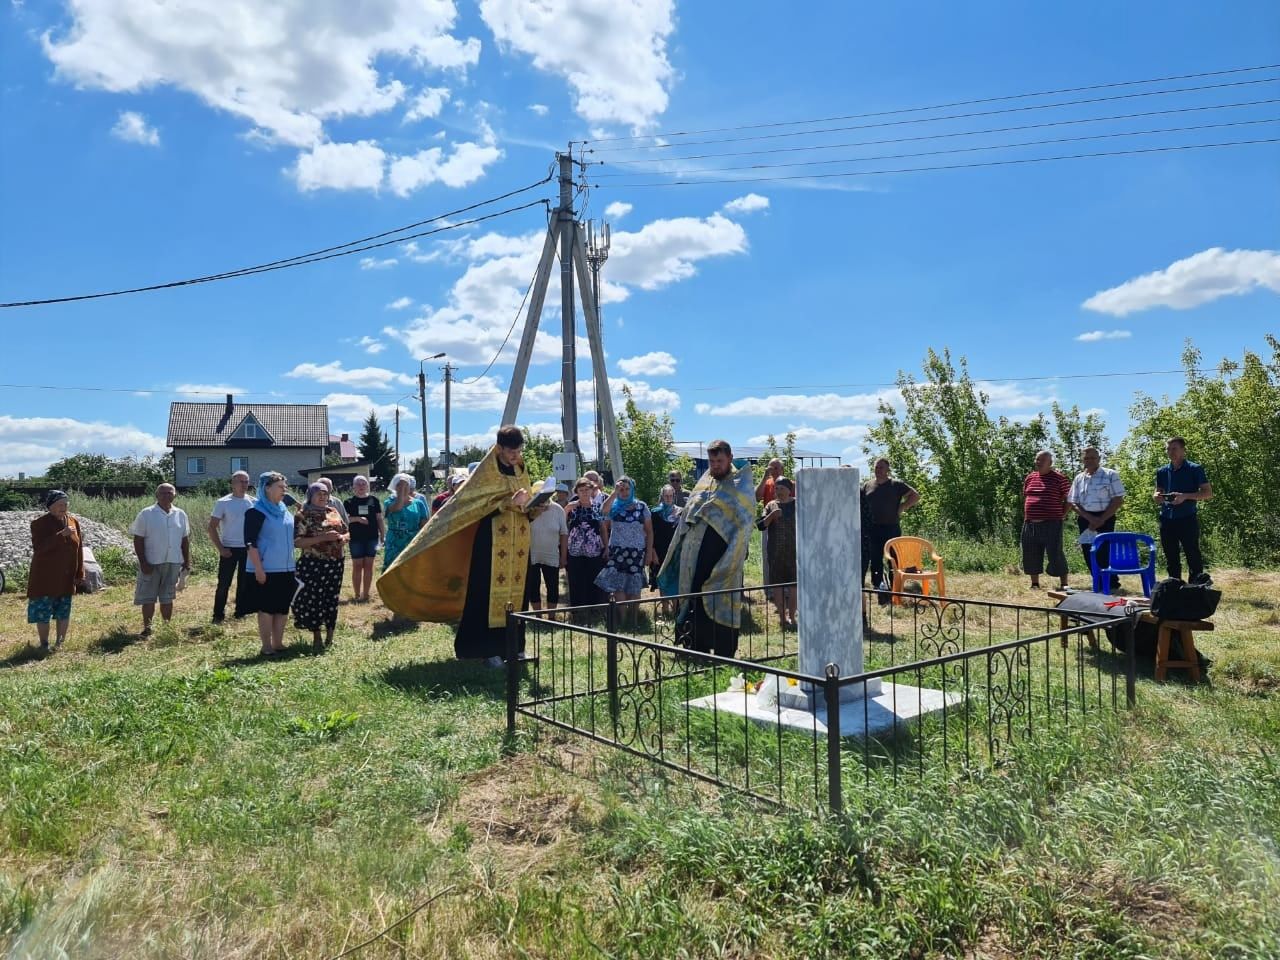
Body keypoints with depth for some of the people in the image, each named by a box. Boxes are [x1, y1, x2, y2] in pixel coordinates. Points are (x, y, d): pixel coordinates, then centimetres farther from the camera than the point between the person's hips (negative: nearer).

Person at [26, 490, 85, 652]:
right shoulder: (39, 523, -10)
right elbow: (38, 547, -23)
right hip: (45, 577, -4)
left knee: (64, 612, 10)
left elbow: (79, 550, 7)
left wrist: (80, 574, 4)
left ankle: (60, 643, 21)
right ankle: (44, 644, 14)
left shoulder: (74, 522, 3)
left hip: (66, 577, 4)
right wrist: (61, 535, -31)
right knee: (43, 611, 2)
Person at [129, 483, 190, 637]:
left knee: (167, 597, 12)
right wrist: (143, 562, -12)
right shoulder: (146, 514, -6)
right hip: (151, 562, -3)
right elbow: (138, 540, -6)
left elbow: (185, 539, 11)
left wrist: (187, 560, 8)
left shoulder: (180, 514, 6)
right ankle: (147, 627, 12)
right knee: (148, 597, 3)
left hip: (173, 562, 3)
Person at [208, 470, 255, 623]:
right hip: (229, 549, -3)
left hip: (248, 549, 3)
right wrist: (220, 548, -11)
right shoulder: (223, 502, -6)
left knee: (245, 583, 10)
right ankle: (218, 615, 10)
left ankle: (240, 613, 20)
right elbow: (212, 527, -5)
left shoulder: (254, 503, 3)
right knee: (224, 584, 1)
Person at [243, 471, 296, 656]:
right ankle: (266, 646, 9)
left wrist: (294, 564, 17)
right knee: (266, 608, 0)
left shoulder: (284, 510, 12)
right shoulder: (256, 512, -9)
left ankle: (278, 643, 20)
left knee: (283, 608, 10)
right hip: (266, 570, -7)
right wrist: (258, 568, -19)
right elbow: (250, 542, -14)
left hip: (286, 568, 7)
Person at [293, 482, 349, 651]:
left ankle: (330, 636, 19)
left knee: (332, 599, 8)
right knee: (313, 600, -2)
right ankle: (317, 638, 9)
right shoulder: (303, 515, -6)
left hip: (335, 563, 5)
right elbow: (297, 542, -15)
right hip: (313, 565, -5)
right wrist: (323, 537, -22)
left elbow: (346, 532, 20)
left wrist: (343, 537, -5)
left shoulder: (334, 511, 11)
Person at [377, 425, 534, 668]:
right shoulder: (488, 471, -4)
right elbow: (476, 504, -13)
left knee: (516, 592, 7)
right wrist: (507, 503, -23)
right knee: (489, 592, -6)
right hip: (493, 540, -6)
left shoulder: (520, 471, 14)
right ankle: (487, 648, 0)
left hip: (518, 544, 6)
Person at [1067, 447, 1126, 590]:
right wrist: (1090, 518, -9)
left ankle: (1113, 585, 2)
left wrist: (1101, 520, -13)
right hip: (1086, 520, 4)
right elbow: (1072, 503, 7)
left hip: (1105, 518, -4)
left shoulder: (1110, 475, 0)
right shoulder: (1078, 479, 10)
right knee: (1089, 554, 4)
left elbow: (1118, 500, -5)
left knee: (1104, 553, -10)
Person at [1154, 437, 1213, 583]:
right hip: (1167, 520, 5)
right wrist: (1157, 496, -3)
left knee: (1193, 555, -5)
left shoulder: (1195, 469, -2)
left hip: (1187, 519, -5)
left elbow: (1208, 493, -4)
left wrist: (1185, 496, -18)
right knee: (1171, 559, 9)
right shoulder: (1162, 472, 12)